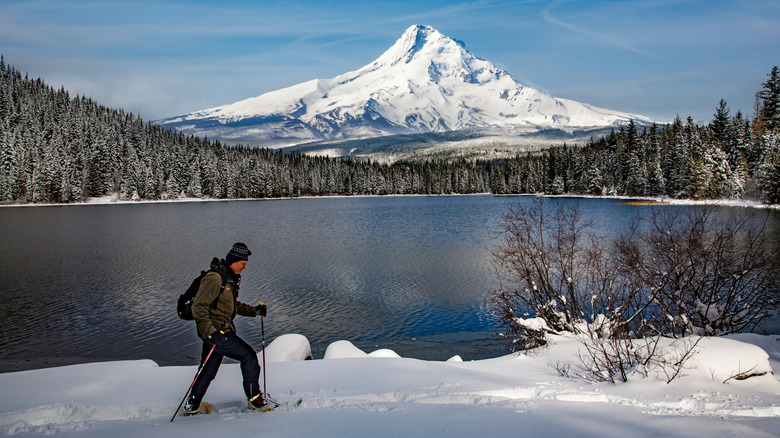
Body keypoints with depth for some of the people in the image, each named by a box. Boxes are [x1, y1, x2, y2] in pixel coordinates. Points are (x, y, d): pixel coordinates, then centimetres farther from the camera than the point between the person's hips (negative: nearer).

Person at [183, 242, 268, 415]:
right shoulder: (214, 277, -17)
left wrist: (254, 311, 12)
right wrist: (210, 331, -24)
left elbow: (234, 305, 25)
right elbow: (198, 307, -20)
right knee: (249, 355, -6)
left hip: (218, 331, 10)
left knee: (208, 371, 15)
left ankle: (191, 406, 25)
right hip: (215, 331, -10)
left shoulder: (230, 278, 16)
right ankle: (254, 398, 2)